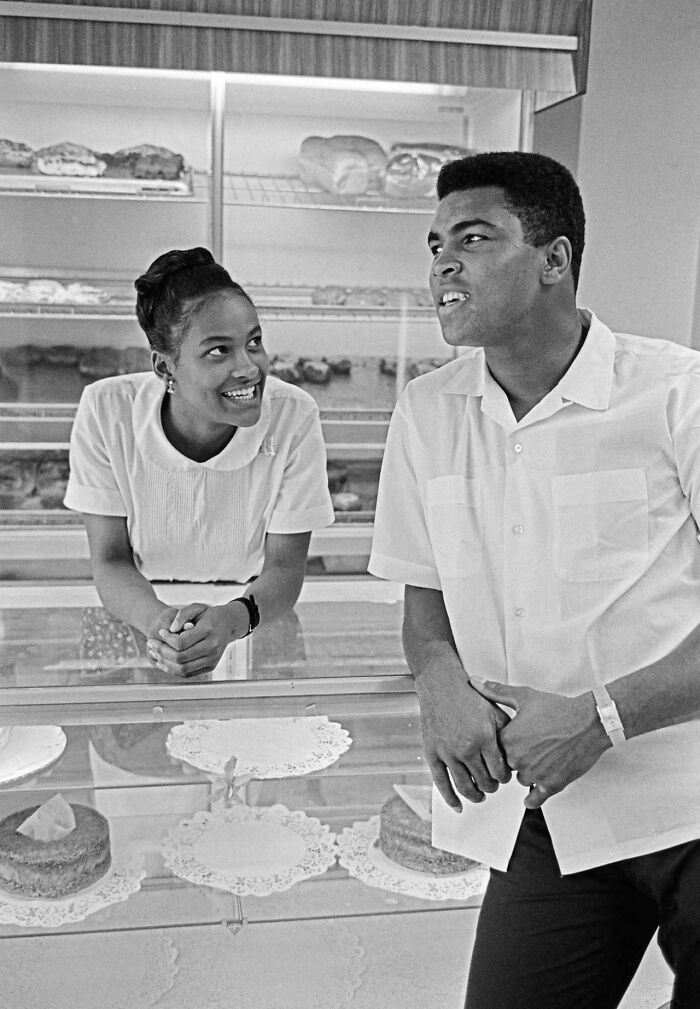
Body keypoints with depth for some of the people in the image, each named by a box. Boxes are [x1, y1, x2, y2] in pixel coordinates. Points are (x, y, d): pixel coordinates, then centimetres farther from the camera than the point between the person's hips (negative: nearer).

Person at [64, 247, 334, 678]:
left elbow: (284, 568, -5)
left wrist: (231, 620, -27)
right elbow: (110, 561, -5)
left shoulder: (294, 416, -11)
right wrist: (159, 621, -26)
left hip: (255, 624, 0)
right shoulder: (106, 411, -10)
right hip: (139, 623, 1)